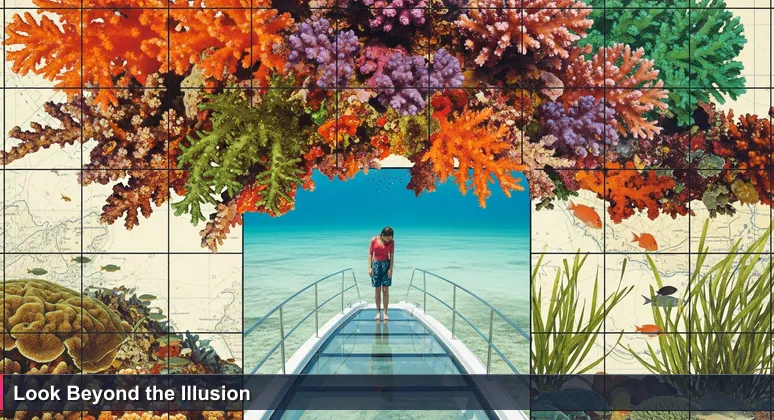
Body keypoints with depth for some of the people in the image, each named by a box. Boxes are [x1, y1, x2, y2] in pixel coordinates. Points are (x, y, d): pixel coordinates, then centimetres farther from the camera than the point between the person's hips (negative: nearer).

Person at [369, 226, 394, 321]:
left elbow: (392, 255, -2)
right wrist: (369, 267, -5)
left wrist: (391, 268, -9)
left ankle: (385, 313, 3)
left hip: (386, 264, 0)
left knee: (385, 290, -1)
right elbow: (370, 254, 0)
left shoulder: (391, 241, -3)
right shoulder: (374, 240, -4)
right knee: (377, 290, 2)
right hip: (376, 263, 0)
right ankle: (378, 312, 9)